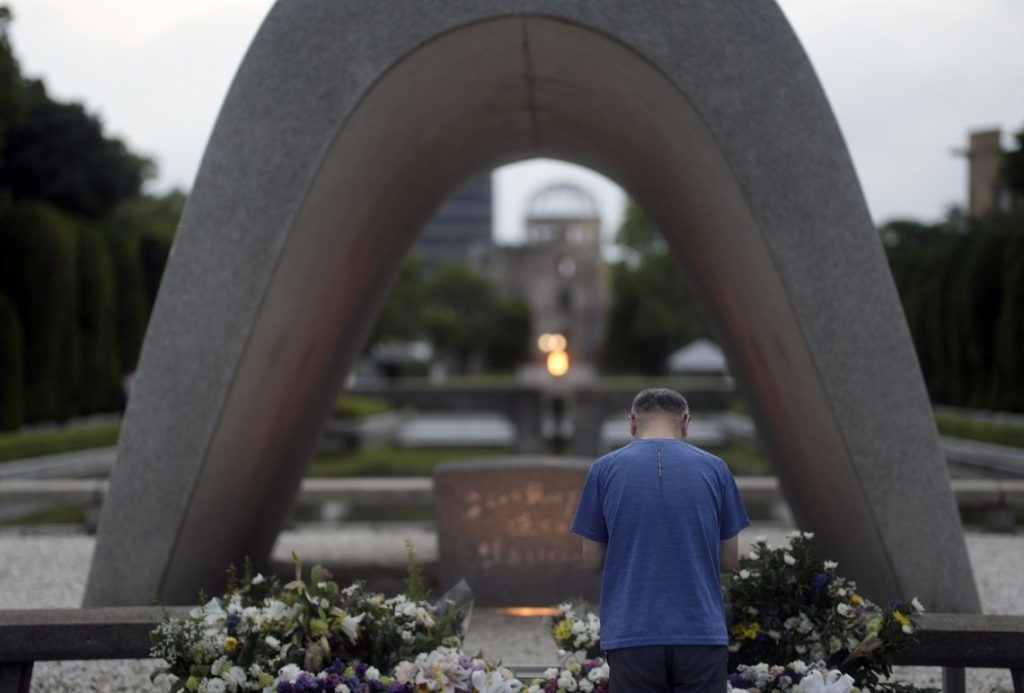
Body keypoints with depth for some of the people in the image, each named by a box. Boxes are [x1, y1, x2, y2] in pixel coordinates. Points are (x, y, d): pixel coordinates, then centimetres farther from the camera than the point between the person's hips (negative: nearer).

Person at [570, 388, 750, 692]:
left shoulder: (605, 470, 0)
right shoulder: (714, 469, 3)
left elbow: (593, 558, 7)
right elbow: (729, 559, 10)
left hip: (633, 638, -1)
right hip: (701, 636, 1)